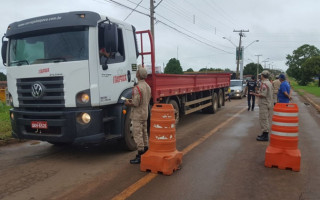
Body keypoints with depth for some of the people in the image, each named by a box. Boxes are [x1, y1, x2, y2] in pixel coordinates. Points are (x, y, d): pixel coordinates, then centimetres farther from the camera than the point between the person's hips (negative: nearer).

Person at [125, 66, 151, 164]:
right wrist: (132, 100, 16)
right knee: (144, 133, 17)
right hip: (145, 113, 9)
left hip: (137, 115, -9)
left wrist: (128, 103, -4)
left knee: (137, 135, -3)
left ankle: (140, 156, 1)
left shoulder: (137, 88, -21)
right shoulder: (148, 86, 8)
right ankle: (145, 152, 28)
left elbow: (136, 103, -25)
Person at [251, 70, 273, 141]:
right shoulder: (269, 83, 15)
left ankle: (265, 136, -2)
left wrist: (255, 94, -9)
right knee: (266, 120, 15)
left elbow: (263, 95, -24)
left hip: (264, 104, -10)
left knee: (263, 119, -5)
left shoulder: (264, 84, -18)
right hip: (269, 103, 10)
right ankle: (265, 134, 24)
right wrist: (258, 94, 18)